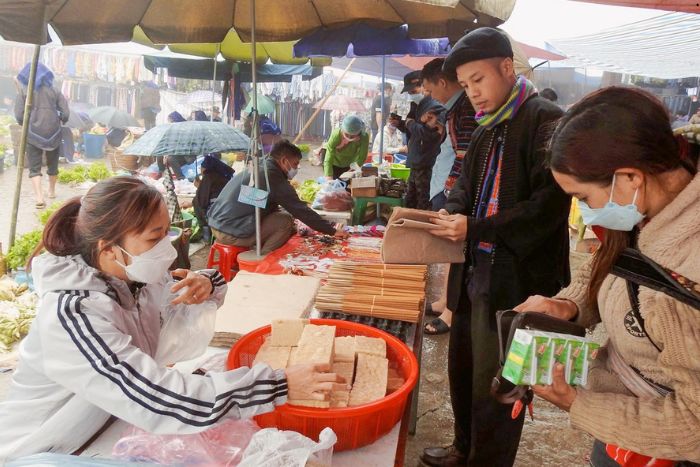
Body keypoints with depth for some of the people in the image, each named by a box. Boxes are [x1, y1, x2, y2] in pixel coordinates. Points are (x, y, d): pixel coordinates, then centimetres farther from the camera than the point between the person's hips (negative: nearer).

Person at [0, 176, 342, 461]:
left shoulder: (134, 277, -9)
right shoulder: (74, 314, -31)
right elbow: (160, 402, -38)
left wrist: (205, 285, -19)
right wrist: (281, 385, -38)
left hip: (104, 427, 6)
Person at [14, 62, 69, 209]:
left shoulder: (24, 92, 1)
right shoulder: (54, 91, 5)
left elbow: (19, 116, -5)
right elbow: (66, 114, -1)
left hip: (33, 134, -2)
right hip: (53, 133, 2)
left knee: (34, 168, 1)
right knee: (52, 164, 21)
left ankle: (39, 197, -16)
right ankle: (52, 191, 38)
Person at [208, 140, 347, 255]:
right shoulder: (273, 177, -12)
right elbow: (301, 211, -11)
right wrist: (332, 231, -5)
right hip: (232, 233, -9)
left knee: (278, 215, 20)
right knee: (286, 220, -4)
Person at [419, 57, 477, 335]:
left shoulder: (465, 109, -17)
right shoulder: (457, 107, 13)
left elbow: (465, 159, -22)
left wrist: (449, 199, -21)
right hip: (446, 191, 10)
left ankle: (452, 312, 10)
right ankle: (446, 301, 31)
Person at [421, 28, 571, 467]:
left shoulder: (545, 120, -11)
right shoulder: (486, 131, 14)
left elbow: (549, 204, -19)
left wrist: (475, 228, -19)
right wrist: (450, 213, -1)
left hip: (515, 279, -8)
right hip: (474, 272, 8)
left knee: (494, 385, 4)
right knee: (462, 369, 20)